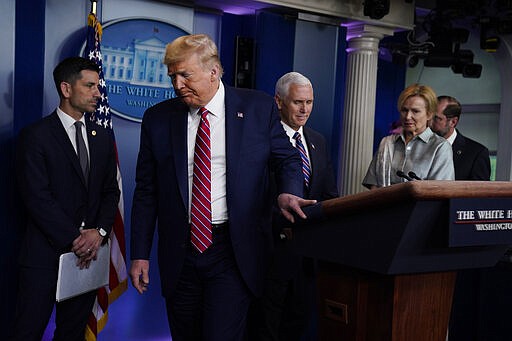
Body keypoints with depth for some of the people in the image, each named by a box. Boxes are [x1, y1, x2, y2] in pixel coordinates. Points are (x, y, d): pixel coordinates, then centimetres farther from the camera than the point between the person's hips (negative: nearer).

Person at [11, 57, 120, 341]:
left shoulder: (102, 138, 12)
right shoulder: (35, 136, -6)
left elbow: (110, 191, 11)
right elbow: (37, 197, -13)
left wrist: (99, 232, -6)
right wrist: (74, 240, -14)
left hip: (88, 253, 5)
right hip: (46, 253, -5)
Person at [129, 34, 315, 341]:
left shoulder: (259, 107, 0)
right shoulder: (158, 118, 5)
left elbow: (287, 159, 9)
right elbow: (146, 192, 7)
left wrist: (288, 192, -14)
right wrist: (140, 254, 4)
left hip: (234, 251, -2)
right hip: (180, 254, 3)